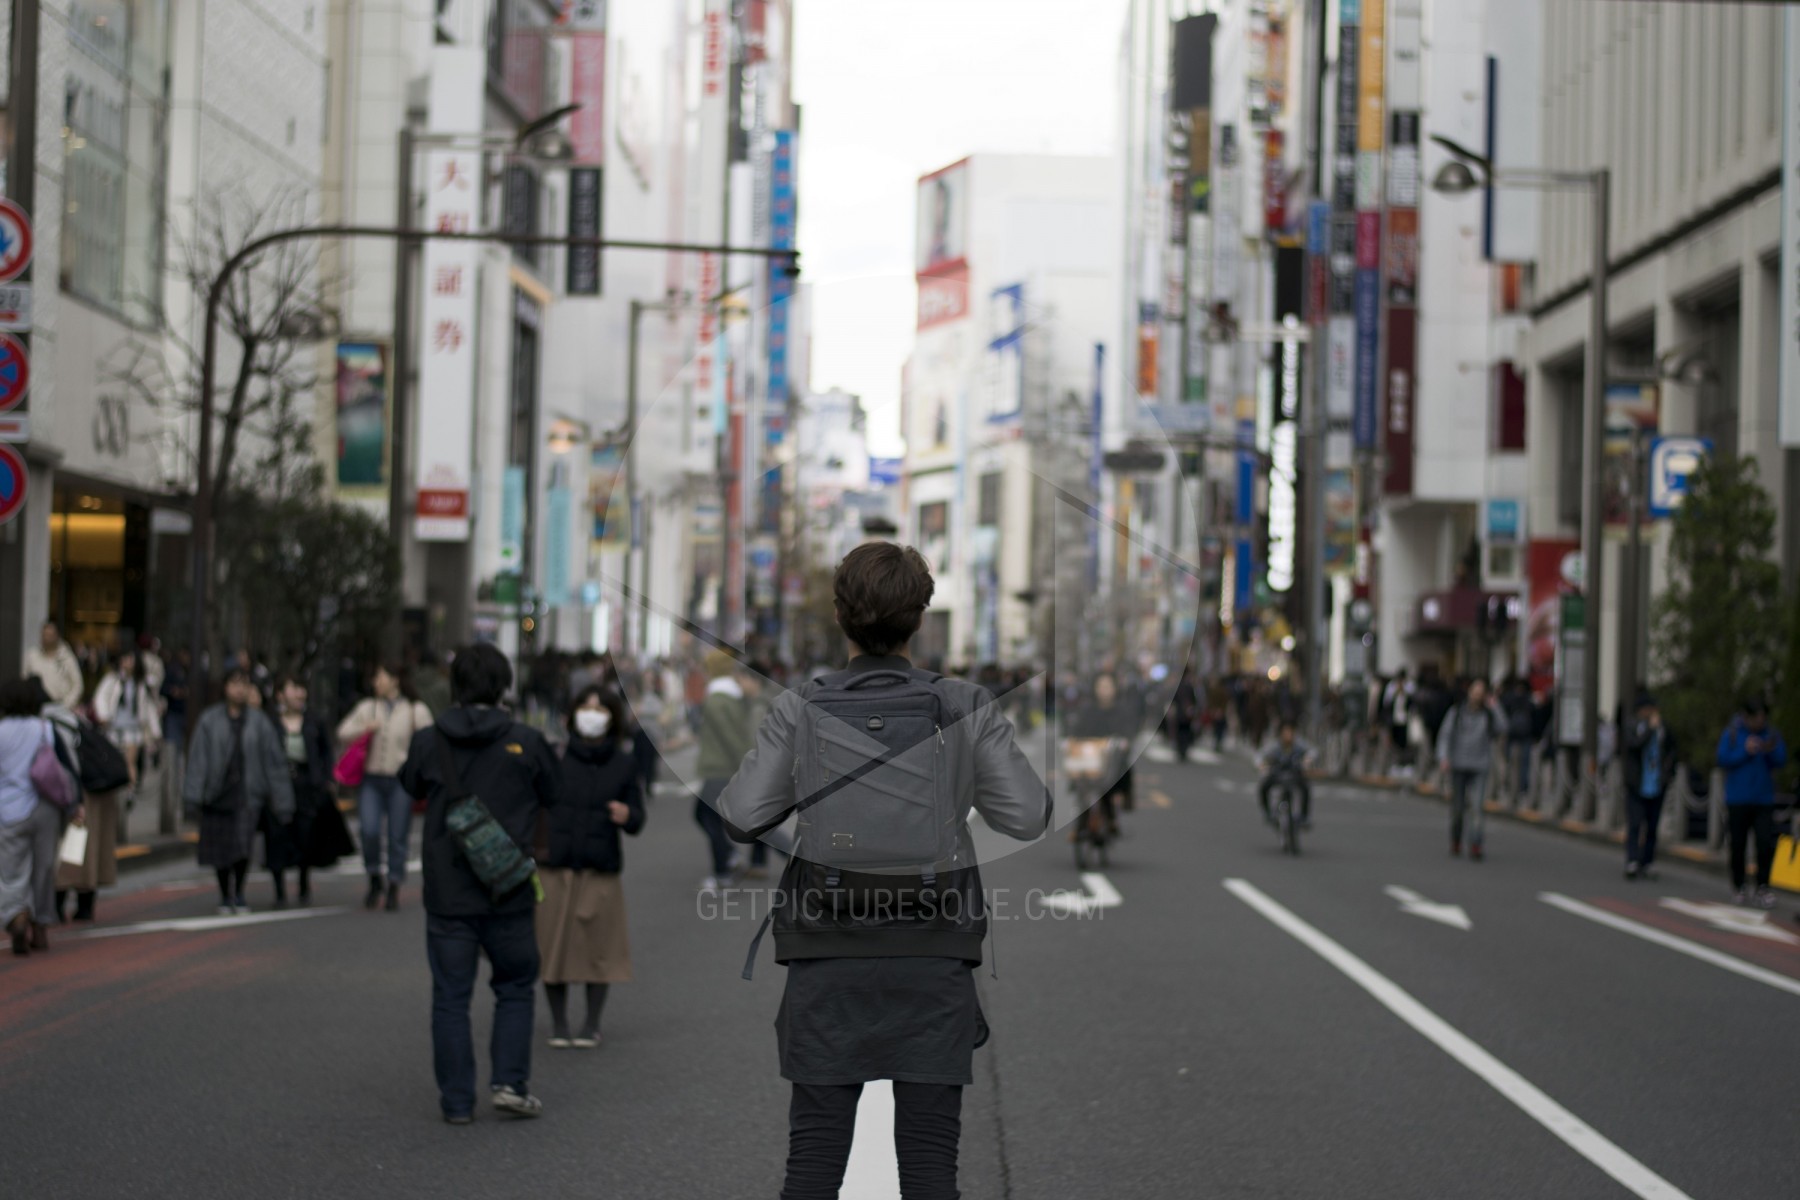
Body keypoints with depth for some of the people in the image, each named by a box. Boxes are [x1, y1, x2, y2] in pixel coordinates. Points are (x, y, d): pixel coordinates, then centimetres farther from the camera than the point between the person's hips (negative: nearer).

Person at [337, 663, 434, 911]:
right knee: (369, 831, -13)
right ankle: (374, 879, 8)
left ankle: (394, 888, 12)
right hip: (371, 779, 2)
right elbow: (342, 734, 10)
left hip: (400, 781, -2)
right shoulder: (367, 707, 11)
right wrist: (365, 729, -8)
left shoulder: (416, 710, 3)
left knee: (398, 836, 0)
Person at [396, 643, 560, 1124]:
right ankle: (510, 1081, 4)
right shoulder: (526, 742, -7)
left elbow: (412, 787, 14)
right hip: (508, 892, -1)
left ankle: (457, 1100, 8)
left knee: (450, 998, 7)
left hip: (447, 896, 1)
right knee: (515, 988, 15)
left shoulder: (427, 742, -5)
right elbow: (553, 797, 7)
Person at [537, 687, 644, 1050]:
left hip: (600, 871, 0)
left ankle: (591, 1024, 16)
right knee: (553, 946, 3)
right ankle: (558, 1023, 17)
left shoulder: (623, 765, 6)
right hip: (554, 868, 0)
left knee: (598, 948, 2)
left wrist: (626, 816, -16)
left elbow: (637, 820, 5)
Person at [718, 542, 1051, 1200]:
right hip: (933, 954, 0)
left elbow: (744, 818, -5)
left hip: (828, 957, 0)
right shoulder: (967, 709, -2)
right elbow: (1026, 817, -1)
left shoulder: (800, 711, -4)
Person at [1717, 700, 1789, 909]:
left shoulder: (1771, 735, 5)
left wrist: (1771, 750, -23)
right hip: (1738, 800, -1)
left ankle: (1762, 888, -2)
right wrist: (1745, 751, -19)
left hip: (1763, 800, 1)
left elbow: (1781, 762, -3)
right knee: (1738, 844, 6)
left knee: (1766, 844, -10)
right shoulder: (1732, 734, 0)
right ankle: (1738, 887, 20)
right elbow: (1723, 759, -9)